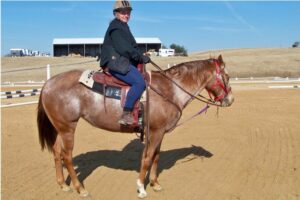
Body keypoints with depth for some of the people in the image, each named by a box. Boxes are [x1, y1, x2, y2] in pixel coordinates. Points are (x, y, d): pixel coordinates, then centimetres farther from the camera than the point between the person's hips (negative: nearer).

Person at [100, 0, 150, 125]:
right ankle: (126, 115, -25)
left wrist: (141, 56, 5)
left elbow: (131, 48, 22)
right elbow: (123, 48, -19)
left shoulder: (123, 27, 24)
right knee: (140, 82, -27)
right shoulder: (116, 27, -8)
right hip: (117, 63, -11)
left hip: (123, 63, 11)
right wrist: (141, 57, -14)